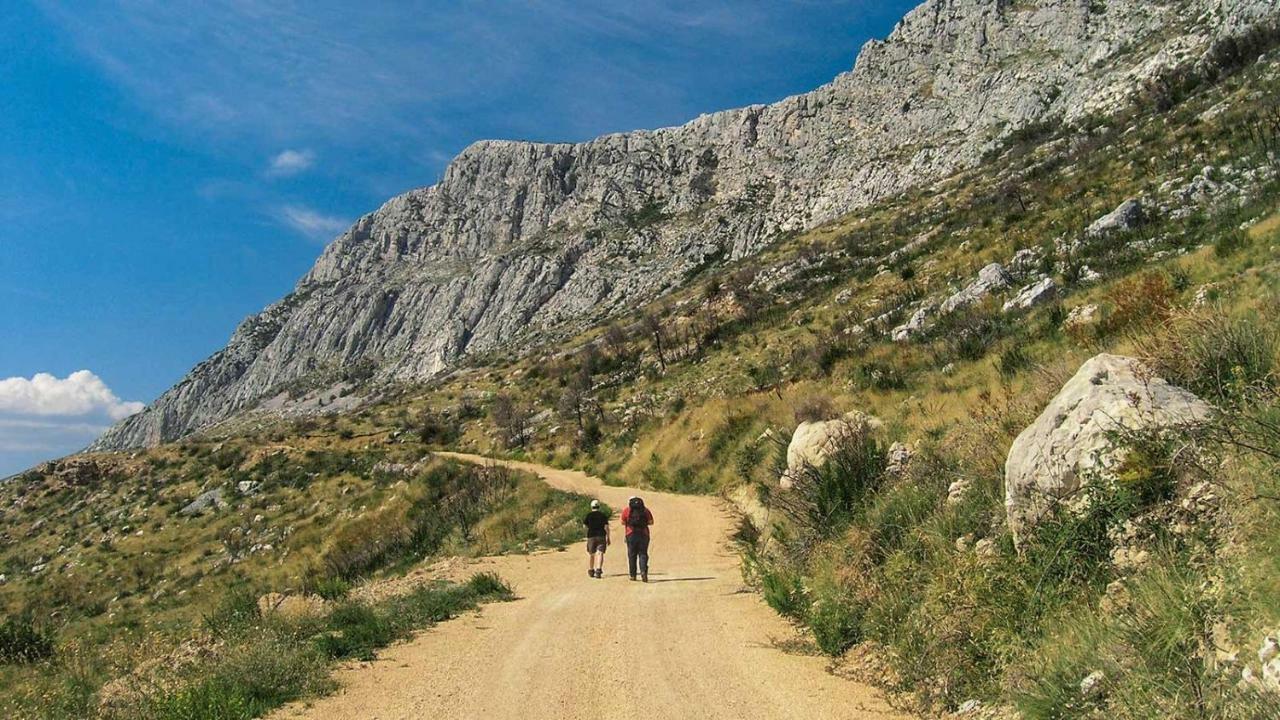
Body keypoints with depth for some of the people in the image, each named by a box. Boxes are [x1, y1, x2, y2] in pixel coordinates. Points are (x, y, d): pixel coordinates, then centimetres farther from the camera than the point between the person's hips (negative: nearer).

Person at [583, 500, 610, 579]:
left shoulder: (588, 515, 1)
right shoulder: (603, 515, 1)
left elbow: (585, 525, 4)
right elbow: (606, 527, -3)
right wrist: (608, 538, 2)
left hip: (591, 536, 1)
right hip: (601, 536, -1)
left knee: (591, 554, 14)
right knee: (600, 553, -5)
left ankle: (590, 571, 23)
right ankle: (598, 570, -21)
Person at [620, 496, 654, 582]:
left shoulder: (626, 510, 7)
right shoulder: (645, 509, 10)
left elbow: (623, 522, 5)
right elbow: (651, 522, 5)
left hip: (631, 534, 0)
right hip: (643, 534, 1)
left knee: (632, 555, 9)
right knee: (643, 554, 4)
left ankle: (633, 575, 12)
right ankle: (643, 571, -17)